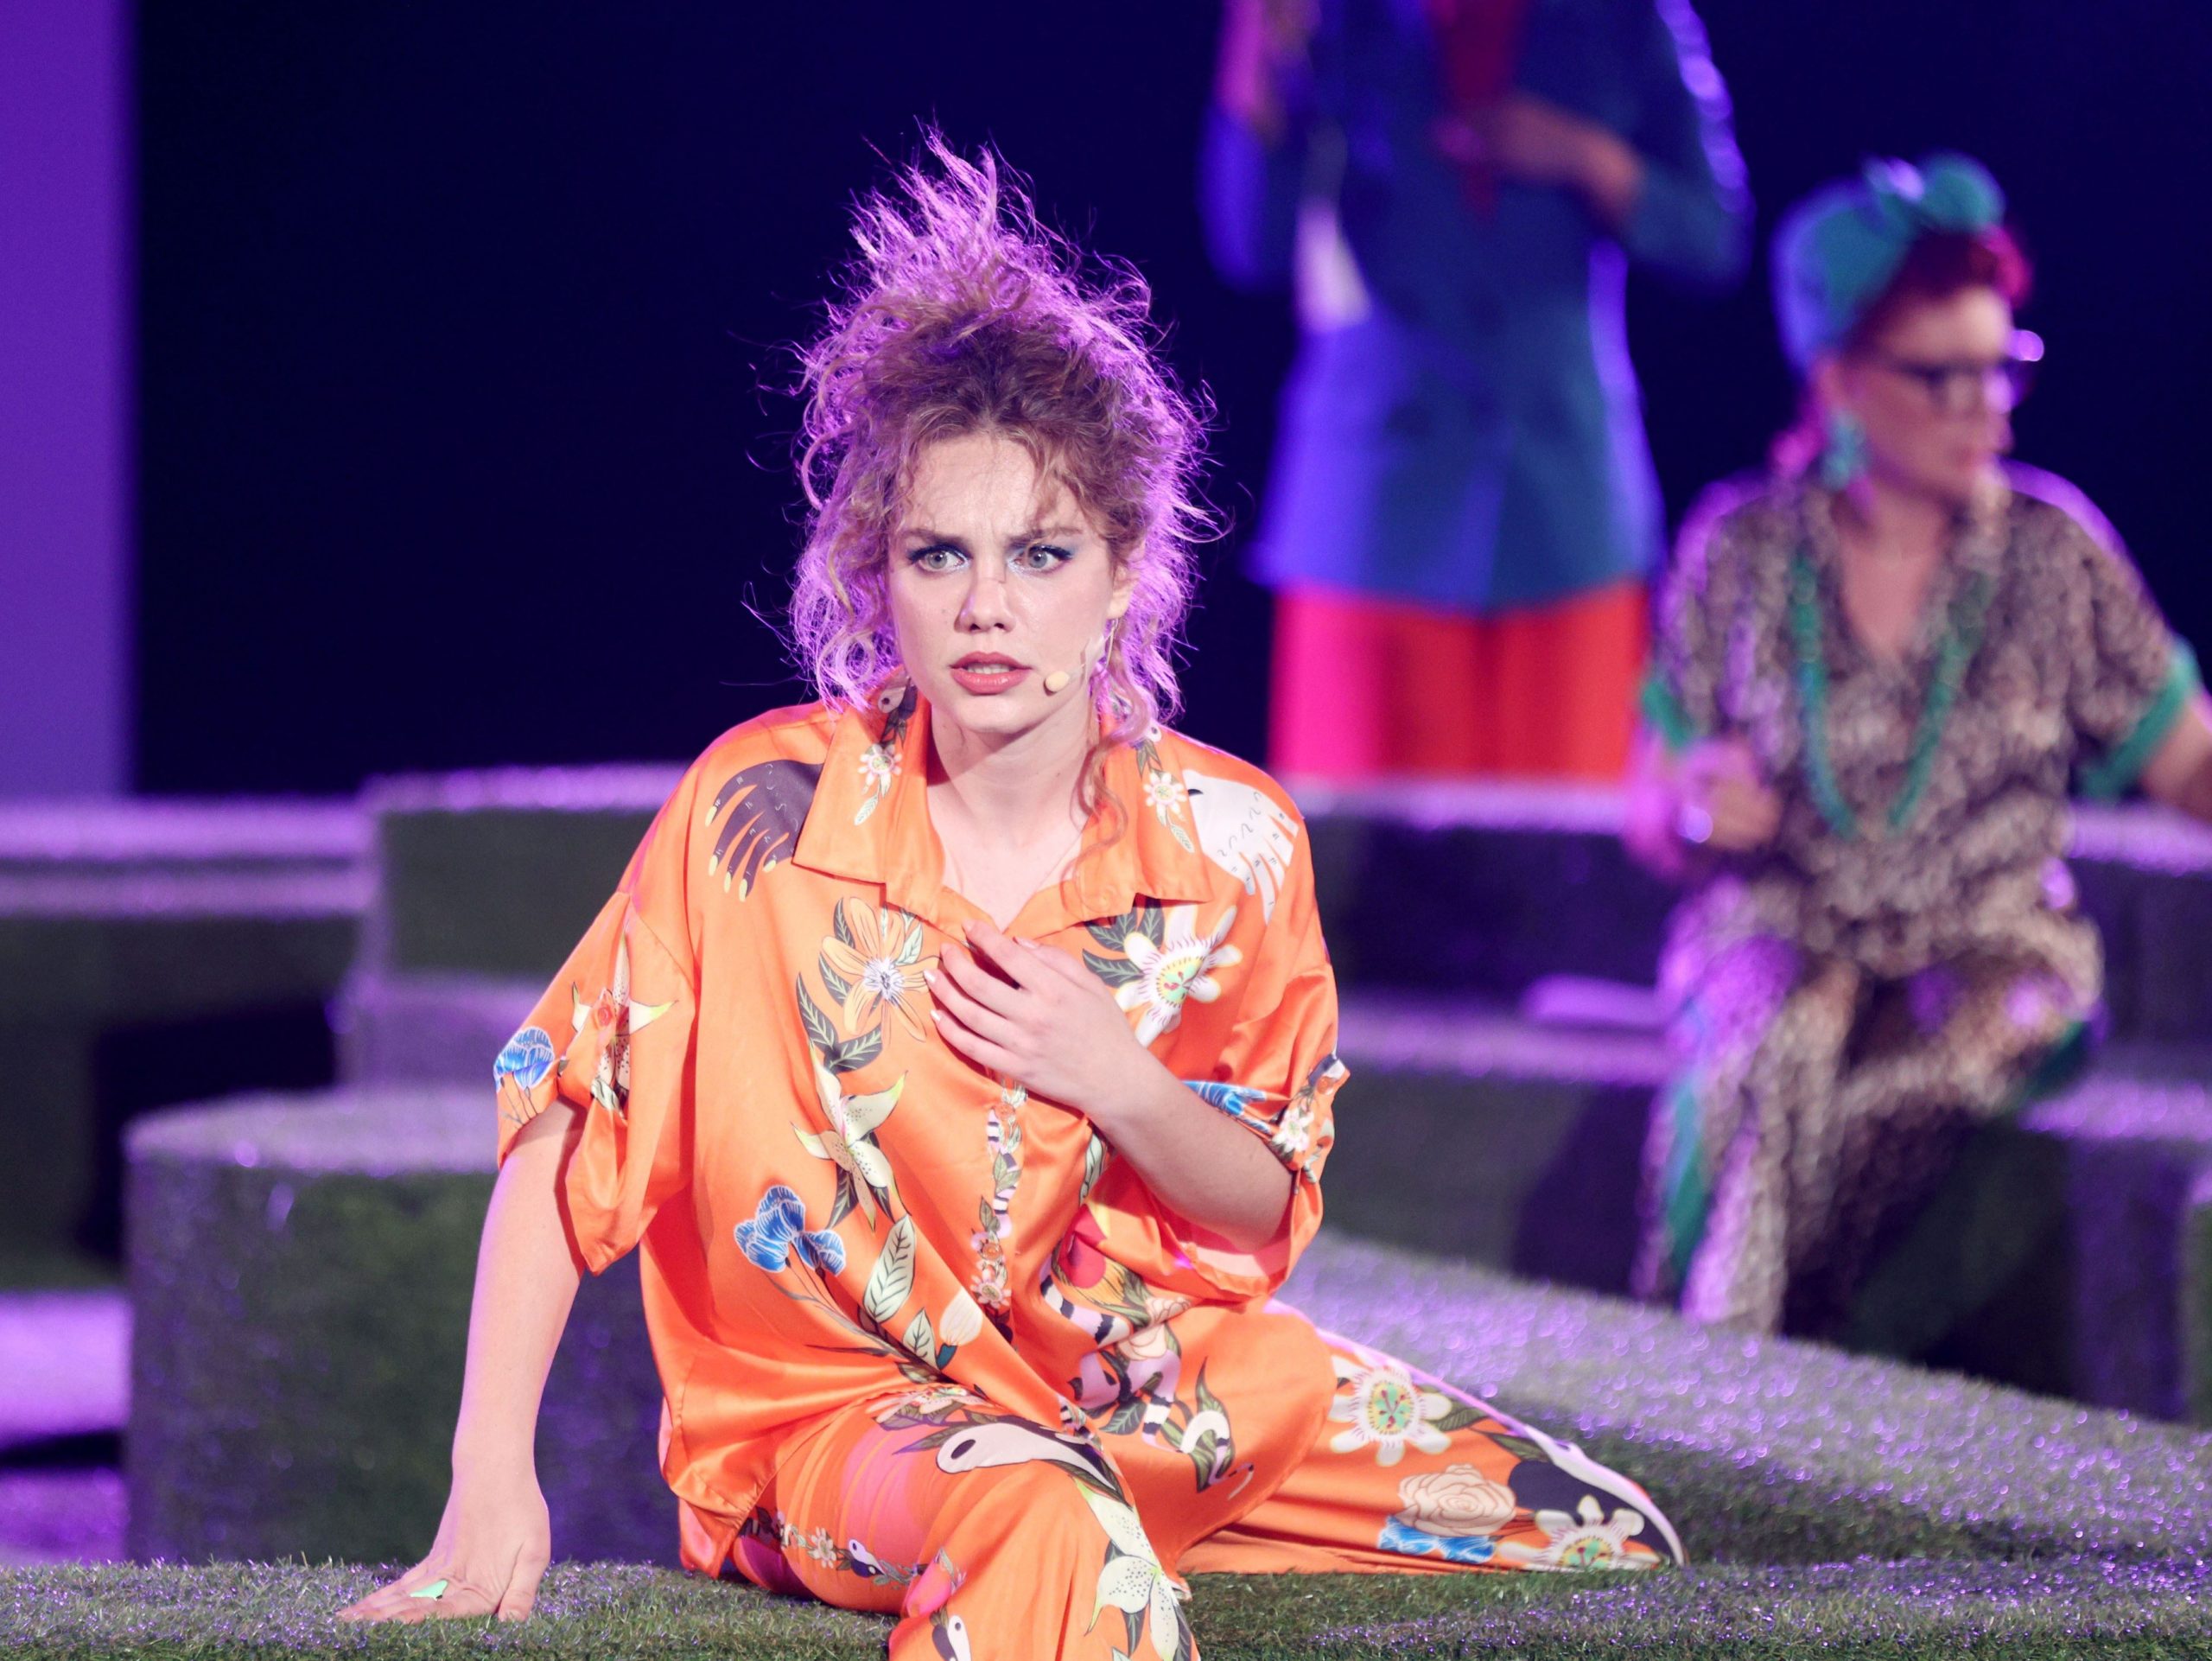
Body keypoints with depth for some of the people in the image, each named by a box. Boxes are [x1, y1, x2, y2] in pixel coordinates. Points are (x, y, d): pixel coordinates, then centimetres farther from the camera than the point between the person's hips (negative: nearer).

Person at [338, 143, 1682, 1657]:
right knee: (1051, 1535, -42)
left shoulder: (1232, 843, -6)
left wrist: (1120, 1082, -18)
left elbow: (1269, 1219, 4)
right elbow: (569, 1128, -10)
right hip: (844, 1405, -6)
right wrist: (492, 1487, -16)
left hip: (1170, 1386, 6)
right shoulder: (769, 809, -14)